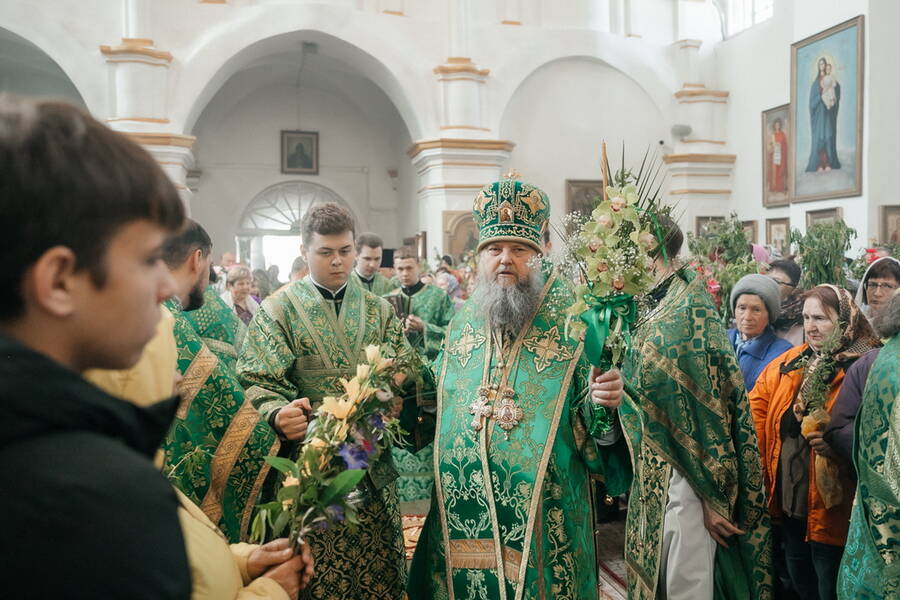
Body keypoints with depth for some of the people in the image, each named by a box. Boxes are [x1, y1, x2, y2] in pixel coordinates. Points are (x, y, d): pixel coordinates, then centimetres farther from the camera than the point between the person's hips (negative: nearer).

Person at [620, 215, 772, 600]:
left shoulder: (685, 315, -17)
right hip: (656, 478, 9)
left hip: (682, 481, -9)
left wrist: (712, 497, -16)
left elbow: (704, 410, -19)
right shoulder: (658, 312, 9)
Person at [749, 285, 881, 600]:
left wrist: (837, 446, -31)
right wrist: (760, 458, -1)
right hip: (786, 499, 6)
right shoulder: (789, 362, 7)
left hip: (829, 506, -6)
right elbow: (757, 405, 8)